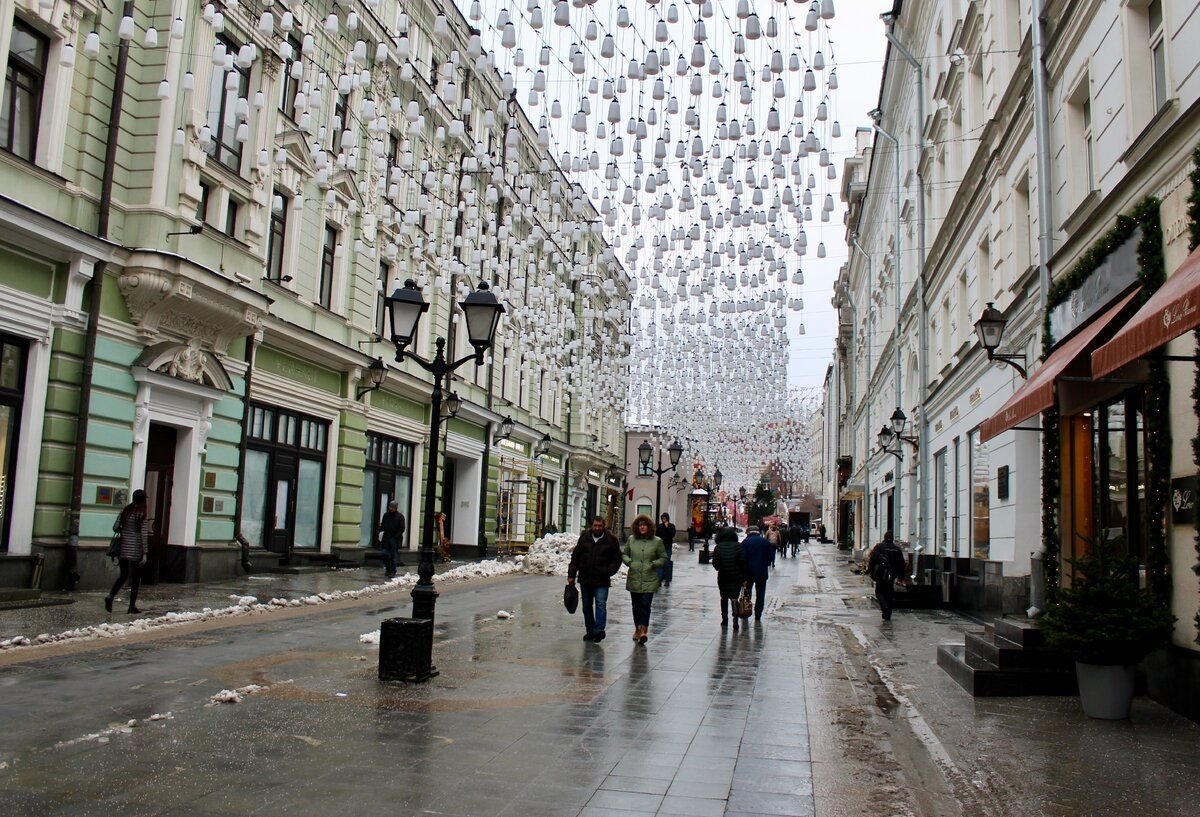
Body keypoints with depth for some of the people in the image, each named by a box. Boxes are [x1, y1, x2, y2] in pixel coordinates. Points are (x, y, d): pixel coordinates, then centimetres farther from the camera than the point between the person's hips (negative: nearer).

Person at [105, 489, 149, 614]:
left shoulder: (125, 511, 4)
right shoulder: (143, 514, -10)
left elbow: (115, 528, 4)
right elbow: (144, 535, -14)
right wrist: (145, 553, -13)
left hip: (123, 549, 5)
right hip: (136, 551, -5)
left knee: (123, 575, 17)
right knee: (135, 578, 6)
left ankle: (110, 596, -4)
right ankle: (132, 606, 9)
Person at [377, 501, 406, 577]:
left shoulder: (400, 516, 0)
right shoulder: (386, 515, 11)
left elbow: (402, 529, -3)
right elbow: (382, 525, 17)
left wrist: (396, 536, -14)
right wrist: (381, 532, 0)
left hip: (395, 539, -3)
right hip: (386, 538, 4)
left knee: (394, 556, -1)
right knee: (385, 554, 0)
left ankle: (392, 571, 5)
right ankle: (388, 569, 19)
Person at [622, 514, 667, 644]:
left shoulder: (657, 541, -1)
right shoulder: (631, 539, 5)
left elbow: (663, 558, 6)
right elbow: (624, 554, 16)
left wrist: (653, 564, -10)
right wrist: (629, 562, -3)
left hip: (649, 580, -3)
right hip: (634, 579, 3)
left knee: (645, 605, -12)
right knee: (636, 605, 12)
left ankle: (643, 630, -15)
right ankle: (637, 629, 26)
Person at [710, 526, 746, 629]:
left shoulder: (718, 548, -5)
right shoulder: (738, 547, -6)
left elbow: (715, 564, -9)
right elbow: (742, 563, -8)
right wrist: (744, 578, -2)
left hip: (723, 577, 1)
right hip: (736, 577, -1)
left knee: (724, 599, 16)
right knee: (734, 598, 1)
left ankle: (725, 620, 20)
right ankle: (735, 620, -16)